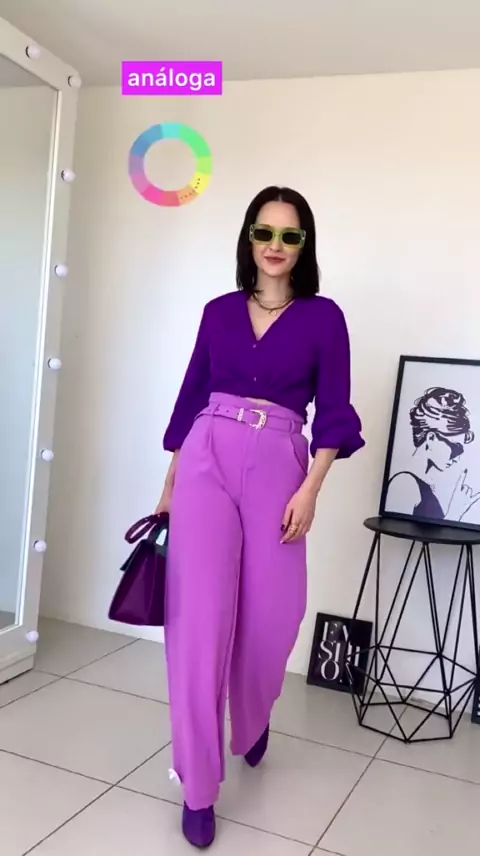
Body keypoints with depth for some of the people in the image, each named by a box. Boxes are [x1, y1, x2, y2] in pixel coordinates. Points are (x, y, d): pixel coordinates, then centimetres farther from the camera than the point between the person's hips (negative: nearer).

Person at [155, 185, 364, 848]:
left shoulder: (323, 317, 5)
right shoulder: (219, 311, 11)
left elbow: (333, 413, 1)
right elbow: (191, 396, 13)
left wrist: (310, 490, -10)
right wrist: (170, 484, 11)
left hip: (277, 468, -1)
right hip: (207, 462, 1)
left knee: (270, 616, 5)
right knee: (201, 617, -4)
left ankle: (252, 723, 40)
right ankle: (198, 787, 10)